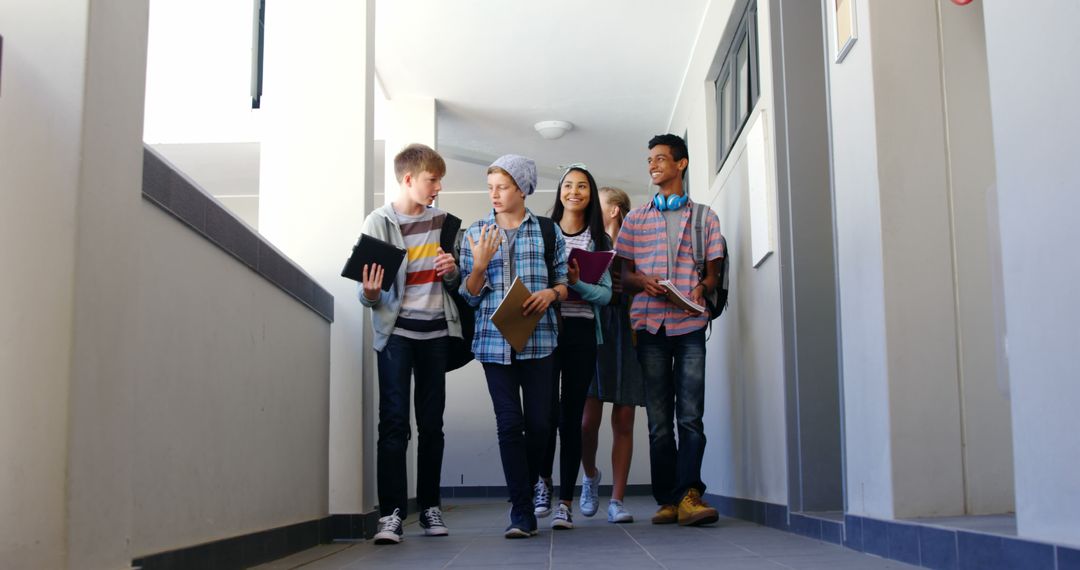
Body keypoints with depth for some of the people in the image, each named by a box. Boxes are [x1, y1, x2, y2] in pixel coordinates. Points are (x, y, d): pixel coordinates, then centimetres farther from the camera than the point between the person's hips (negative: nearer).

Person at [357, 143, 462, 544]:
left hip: (435, 330, 4)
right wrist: (370, 294, -24)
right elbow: (368, 293, -1)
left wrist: (452, 271, -4)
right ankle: (391, 513, -7)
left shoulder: (441, 222, 12)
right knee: (394, 421, -8)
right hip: (396, 330, -3)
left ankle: (430, 507, 14)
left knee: (431, 421, 6)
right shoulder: (379, 222, 0)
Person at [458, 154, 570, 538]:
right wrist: (479, 265, -10)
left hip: (538, 339, 0)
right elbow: (470, 296, 8)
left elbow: (564, 282, 11)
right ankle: (522, 513, 0)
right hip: (494, 340, 0)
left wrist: (550, 294, -10)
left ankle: (525, 491, 25)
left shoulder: (548, 231, 8)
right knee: (509, 423, -4)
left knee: (539, 422, 2)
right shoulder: (476, 232, 9)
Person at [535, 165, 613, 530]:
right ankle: (543, 480, 12)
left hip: (582, 333, 1)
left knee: (571, 417, 1)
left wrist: (576, 283, -16)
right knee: (547, 411, -13)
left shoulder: (599, 240, 11)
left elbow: (606, 294, 2)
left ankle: (565, 503, 6)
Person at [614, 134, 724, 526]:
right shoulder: (636, 218, 16)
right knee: (659, 419, 2)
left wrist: (703, 287, -11)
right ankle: (668, 500, 4)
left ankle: (687, 495, -14)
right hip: (650, 324, 1)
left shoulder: (705, 217, 13)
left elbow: (713, 273, 12)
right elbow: (624, 272, 14)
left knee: (690, 416, -11)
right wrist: (643, 281, -9)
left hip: (689, 323, -1)